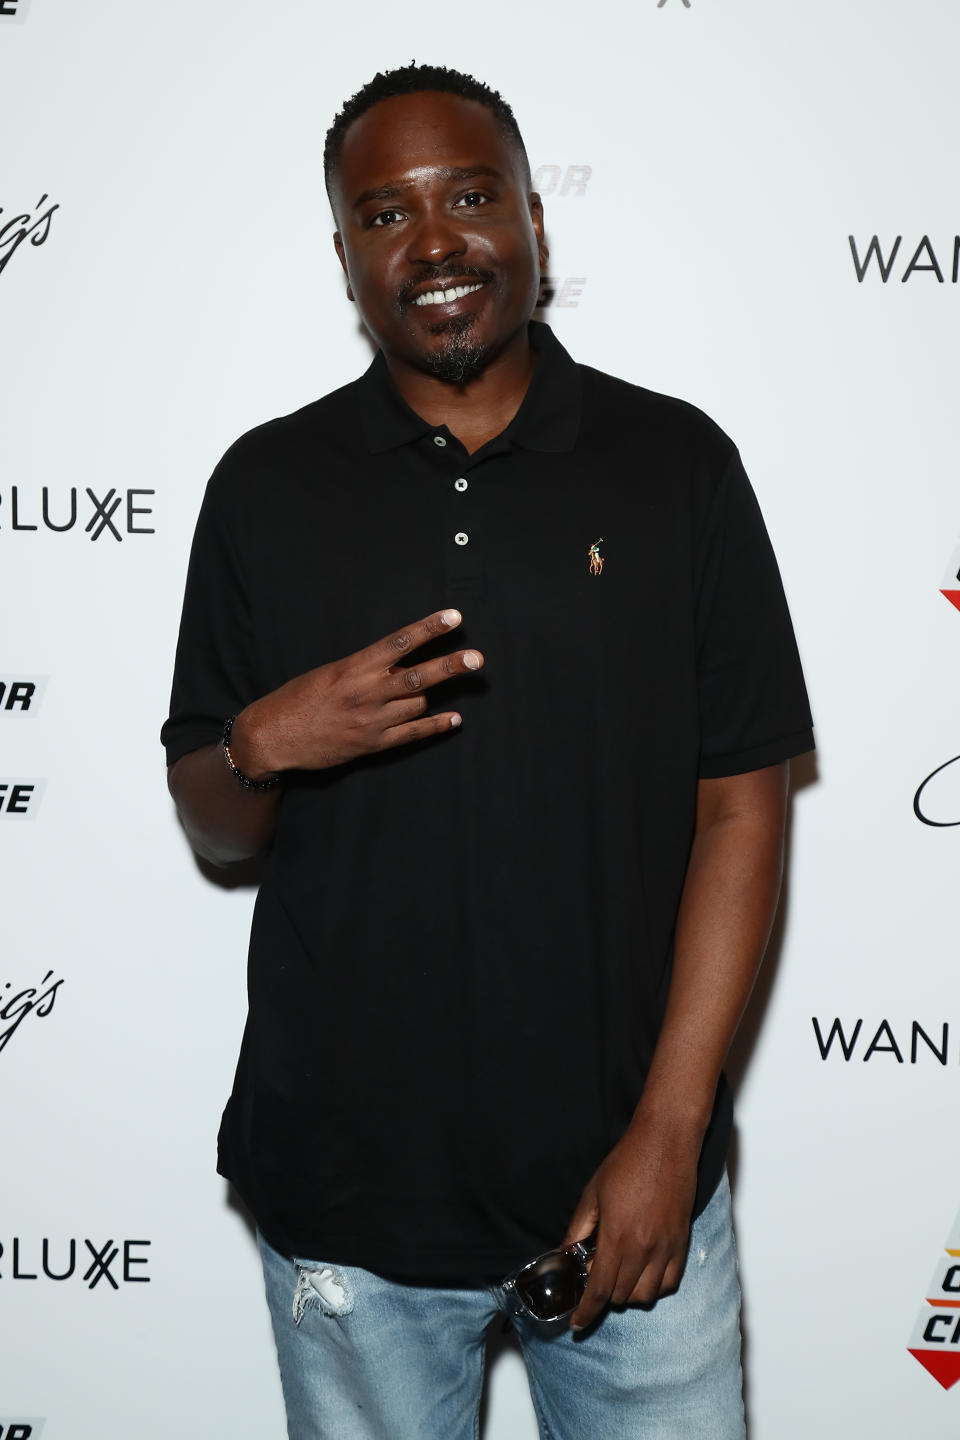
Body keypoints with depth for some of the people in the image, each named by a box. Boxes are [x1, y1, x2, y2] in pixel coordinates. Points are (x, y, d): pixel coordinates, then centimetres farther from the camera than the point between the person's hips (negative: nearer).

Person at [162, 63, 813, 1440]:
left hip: (627, 1175, 0)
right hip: (349, 1189, 1)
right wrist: (263, 746, -16)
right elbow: (211, 828, 7)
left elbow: (740, 805, -4)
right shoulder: (268, 486, 2)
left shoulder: (676, 462, -2)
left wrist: (669, 1130, -10)